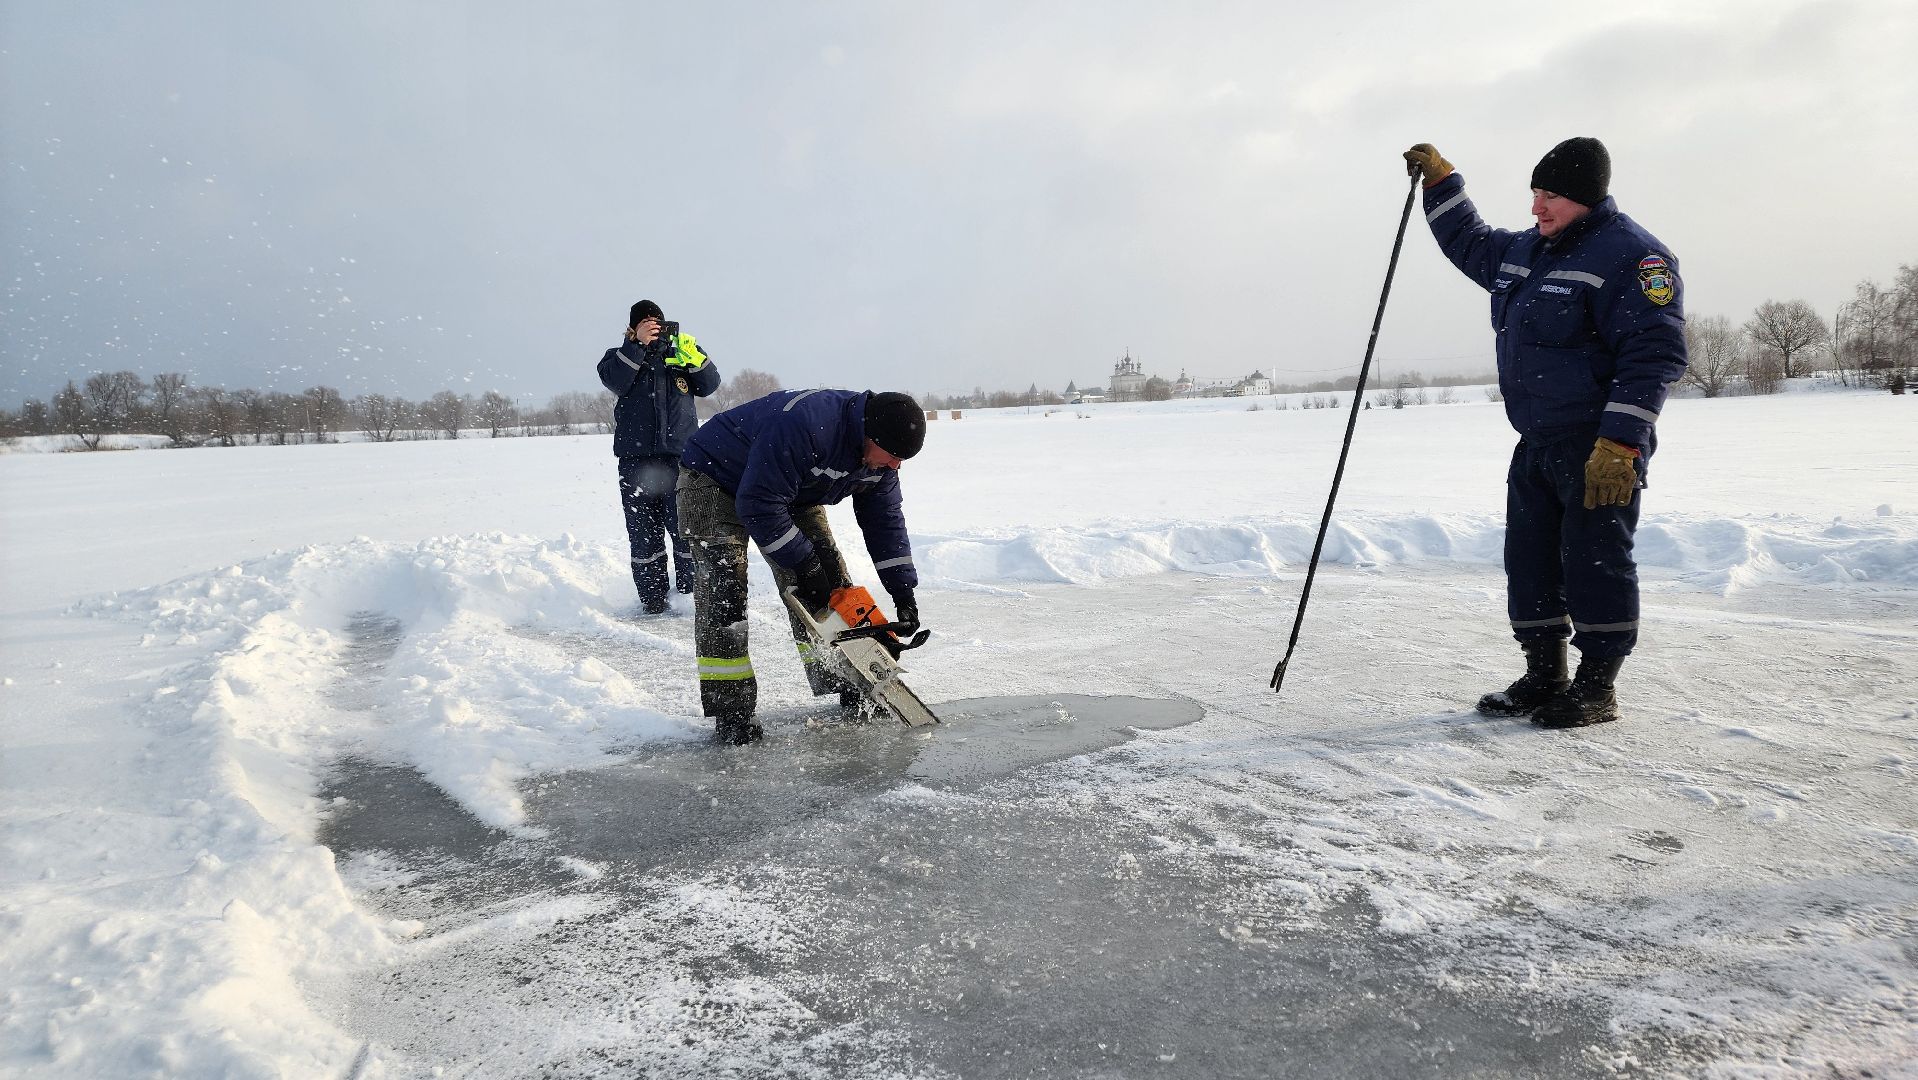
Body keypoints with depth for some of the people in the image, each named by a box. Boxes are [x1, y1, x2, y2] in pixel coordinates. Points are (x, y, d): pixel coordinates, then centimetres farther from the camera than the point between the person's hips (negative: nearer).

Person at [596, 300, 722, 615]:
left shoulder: (678, 356, 15)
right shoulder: (620, 357, 10)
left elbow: (709, 384, 5)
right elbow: (614, 380, -11)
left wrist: (692, 353, -10)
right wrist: (638, 343, -18)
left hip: (681, 457, 1)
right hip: (636, 460, 0)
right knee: (644, 531, 2)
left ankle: (692, 592, 5)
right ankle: (652, 599, 10)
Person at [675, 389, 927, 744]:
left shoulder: (879, 452, -14)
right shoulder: (804, 424, -41)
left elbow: (885, 520, -4)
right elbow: (759, 505, -37)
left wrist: (904, 593, -7)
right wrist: (804, 564, -29)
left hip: (793, 492, 8)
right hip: (714, 479, -7)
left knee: (831, 579, 0)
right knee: (724, 584, -21)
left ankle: (851, 691, 9)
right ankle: (729, 711, -17)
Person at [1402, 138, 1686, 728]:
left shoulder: (1632, 254, -12)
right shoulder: (1524, 251, 13)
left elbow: (1653, 354, -19)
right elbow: (1469, 243, 34)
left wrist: (1620, 444, -25)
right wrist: (1439, 180, 25)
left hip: (1601, 446, -8)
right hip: (1536, 442, 8)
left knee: (1594, 559, -4)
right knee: (1528, 560, 11)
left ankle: (1597, 687, 8)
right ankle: (1544, 676, 22)